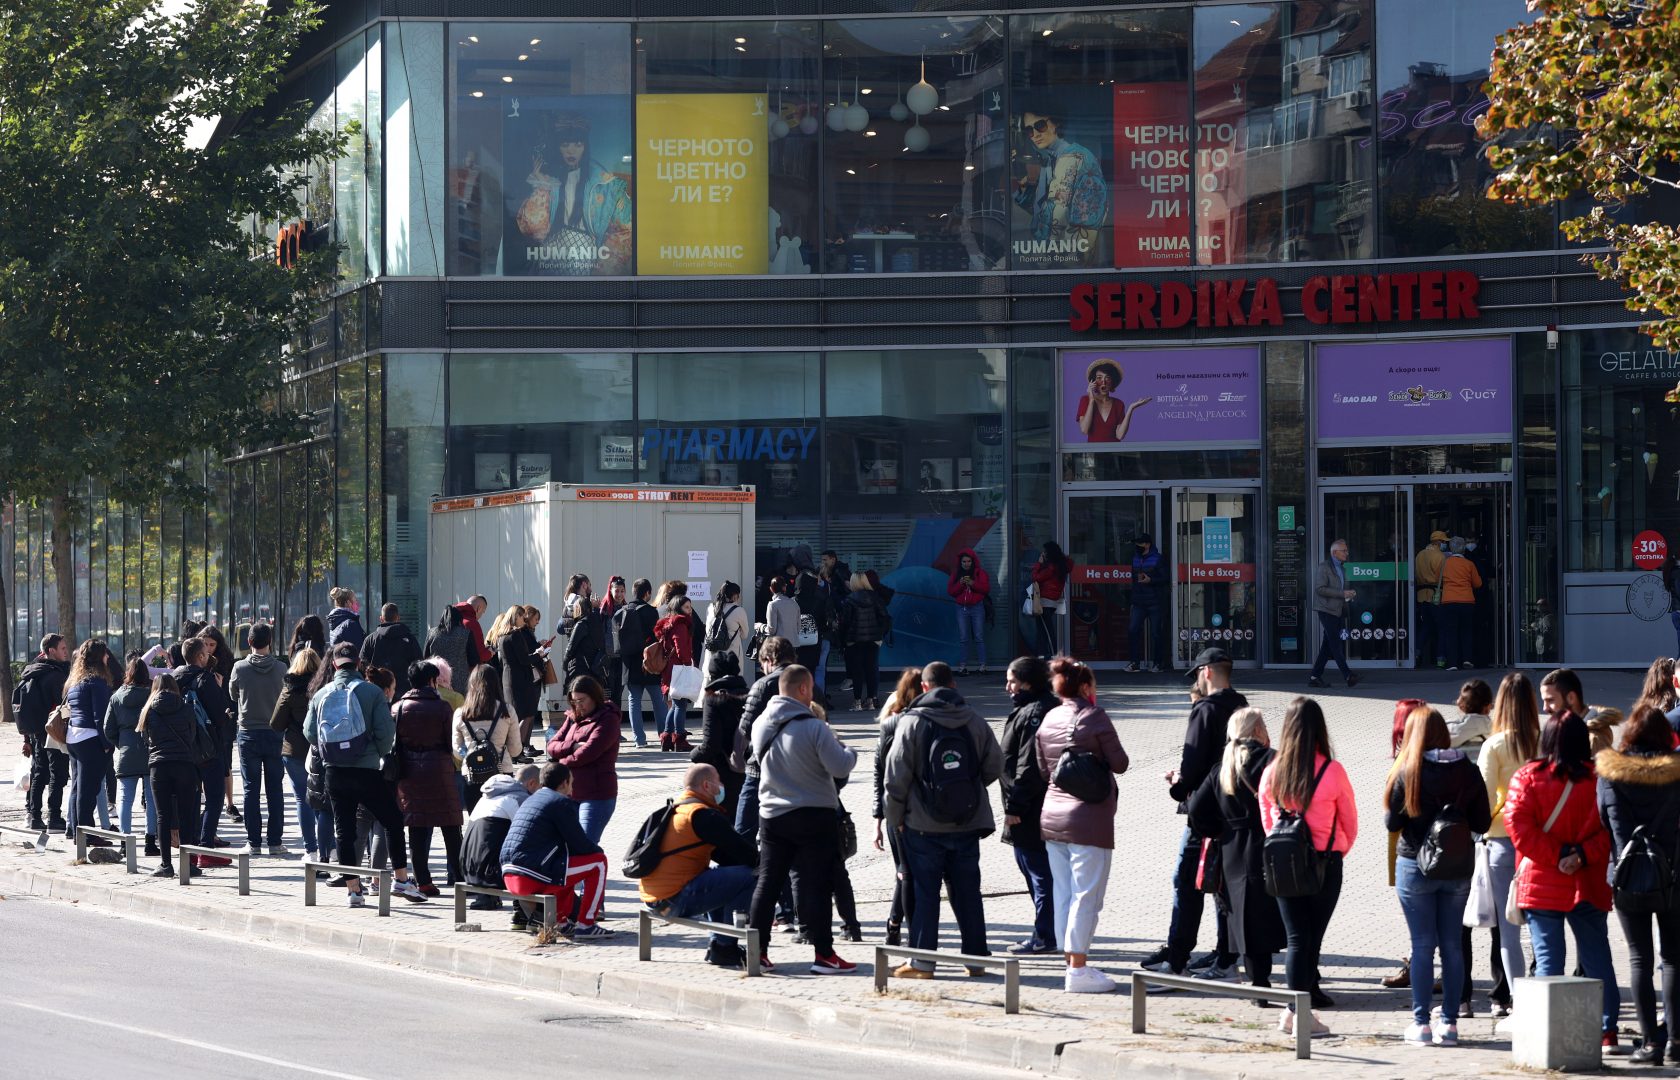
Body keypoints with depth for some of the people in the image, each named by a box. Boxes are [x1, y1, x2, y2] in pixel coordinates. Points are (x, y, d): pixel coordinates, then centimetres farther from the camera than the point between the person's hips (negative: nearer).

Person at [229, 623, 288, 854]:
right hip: (275, 734, 1)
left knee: (251, 789, 3)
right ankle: (275, 842, 4)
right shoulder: (280, 669, -6)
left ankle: (253, 842, 2)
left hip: (249, 733, -1)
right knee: (275, 789, 5)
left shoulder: (240, 668, -8)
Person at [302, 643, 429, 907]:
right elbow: (386, 731, -11)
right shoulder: (371, 692, -6)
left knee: (344, 830, 8)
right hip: (367, 772, -3)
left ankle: (353, 889, 6)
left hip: (334, 773, 3)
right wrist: (381, 755, 7)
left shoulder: (321, 695, 3)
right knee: (393, 822, 10)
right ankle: (401, 880, 6)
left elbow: (309, 733, 4)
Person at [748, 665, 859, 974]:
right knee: (817, 884, -1)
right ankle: (823, 954, -1)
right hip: (815, 815, -5)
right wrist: (850, 754, 7)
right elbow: (839, 767, -16)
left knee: (768, 880, 12)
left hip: (772, 814, 5)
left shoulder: (761, 725, 3)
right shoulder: (813, 728, -17)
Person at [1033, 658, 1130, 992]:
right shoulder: (1094, 717, -10)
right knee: (1086, 894, -5)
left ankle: (1070, 963, 13)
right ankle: (1078, 969, -8)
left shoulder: (1048, 720, 9)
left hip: (1052, 815, 7)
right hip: (1089, 820, -7)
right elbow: (1120, 764, -6)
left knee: (1063, 893, 11)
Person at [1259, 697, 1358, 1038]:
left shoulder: (1272, 772, -3)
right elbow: (1350, 823, 1)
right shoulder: (1332, 772, -11)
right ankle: (1299, 1010, -1)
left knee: (1296, 936, 9)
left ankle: (1295, 1010, 6)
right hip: (1325, 862, -3)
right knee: (1311, 936, 3)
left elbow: (1266, 820, 8)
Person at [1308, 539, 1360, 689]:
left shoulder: (1342, 568, 19)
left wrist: (1350, 594, 7)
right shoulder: (1324, 567, -8)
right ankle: (1347, 676, -18)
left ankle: (1315, 677, 11)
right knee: (1335, 643, -12)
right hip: (1326, 610, -9)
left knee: (1328, 646, 7)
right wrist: (1342, 594, -19)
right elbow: (1320, 589, -17)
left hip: (1338, 611, 9)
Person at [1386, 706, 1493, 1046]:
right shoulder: (1469, 771, -3)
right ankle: (1449, 1022, 8)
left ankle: (1421, 1022, 3)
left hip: (1415, 865, -2)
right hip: (1457, 869, 2)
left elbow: (1393, 823, -5)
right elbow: (1482, 823, 0)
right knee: (1453, 945, 8)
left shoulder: (1407, 772, -10)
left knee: (1422, 945, 3)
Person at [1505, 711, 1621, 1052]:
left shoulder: (1527, 778, -6)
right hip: (1589, 886, 2)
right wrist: (1583, 855, -10)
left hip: (1542, 885, -2)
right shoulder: (1599, 779, -2)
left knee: (1548, 959, 1)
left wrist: (1556, 855, -11)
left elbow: (1518, 825, -13)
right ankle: (1607, 1031, 10)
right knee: (1597, 959, 10)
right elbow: (1609, 829, -5)